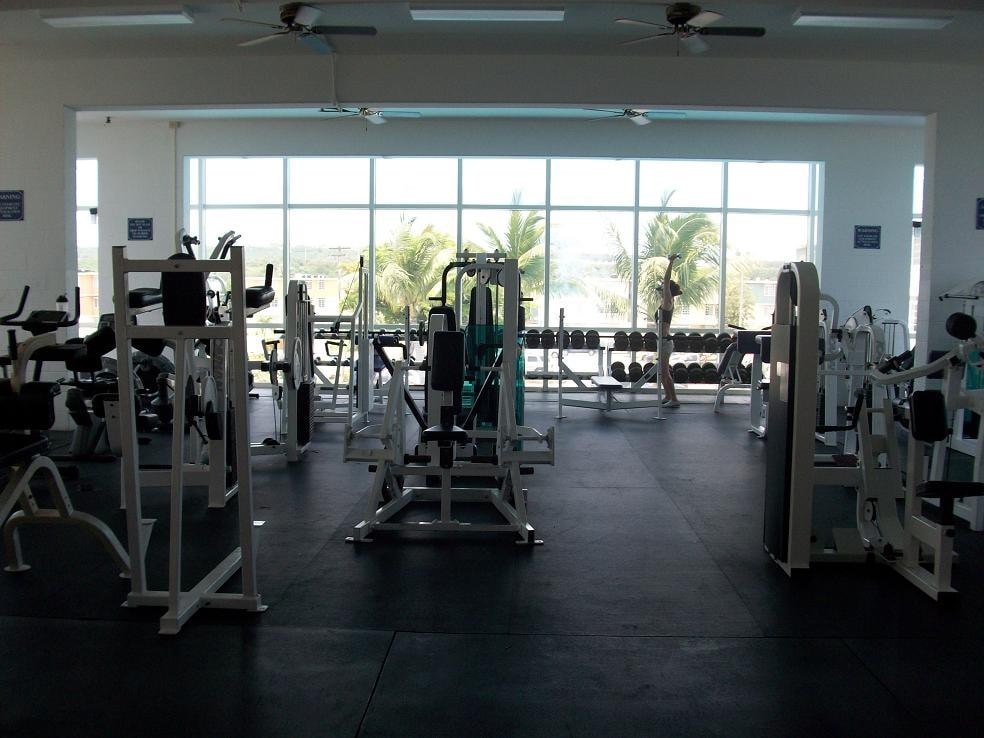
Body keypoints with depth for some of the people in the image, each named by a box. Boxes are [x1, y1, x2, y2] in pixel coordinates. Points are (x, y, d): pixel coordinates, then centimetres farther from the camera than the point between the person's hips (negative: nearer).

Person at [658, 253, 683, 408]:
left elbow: (666, 280, -19)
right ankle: (668, 398, 21)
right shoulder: (667, 302, 11)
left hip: (664, 341, -10)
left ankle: (674, 399, -3)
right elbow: (667, 281, 21)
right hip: (664, 341, 10)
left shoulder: (668, 301, -11)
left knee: (664, 373, -6)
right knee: (663, 372, 15)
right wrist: (671, 263, 23)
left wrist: (671, 262, -16)